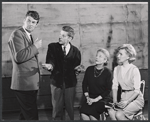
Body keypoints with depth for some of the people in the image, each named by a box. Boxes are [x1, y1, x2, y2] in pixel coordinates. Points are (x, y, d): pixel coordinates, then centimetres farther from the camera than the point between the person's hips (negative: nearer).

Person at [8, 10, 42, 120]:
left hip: (31, 83, 10)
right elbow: (18, 57, -23)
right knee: (32, 116, -7)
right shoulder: (17, 34, -11)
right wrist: (35, 46, -16)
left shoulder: (29, 36, 19)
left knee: (26, 114, 17)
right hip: (24, 83, -10)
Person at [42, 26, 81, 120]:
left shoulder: (75, 51, 0)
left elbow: (76, 66, 4)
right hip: (56, 81, 0)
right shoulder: (52, 47, 0)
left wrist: (77, 68, -18)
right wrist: (50, 65, -31)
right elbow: (51, 61, -9)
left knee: (70, 109, 4)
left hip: (70, 83, 0)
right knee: (57, 109, 6)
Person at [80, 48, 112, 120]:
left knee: (92, 112, -31)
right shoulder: (89, 69, 7)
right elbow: (84, 84, 11)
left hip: (103, 99, -3)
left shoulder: (107, 72, -4)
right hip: (91, 97, 3)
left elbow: (108, 90, -5)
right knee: (83, 112, -26)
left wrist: (96, 99, -11)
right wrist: (87, 97, -2)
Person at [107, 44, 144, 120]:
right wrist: (115, 101, -11)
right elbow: (115, 86, 4)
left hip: (135, 98, -5)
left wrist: (127, 102, -28)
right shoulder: (117, 69, 5)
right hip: (123, 97, 5)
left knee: (119, 114, -28)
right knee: (111, 111, -24)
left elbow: (137, 91, -16)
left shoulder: (134, 70, -13)